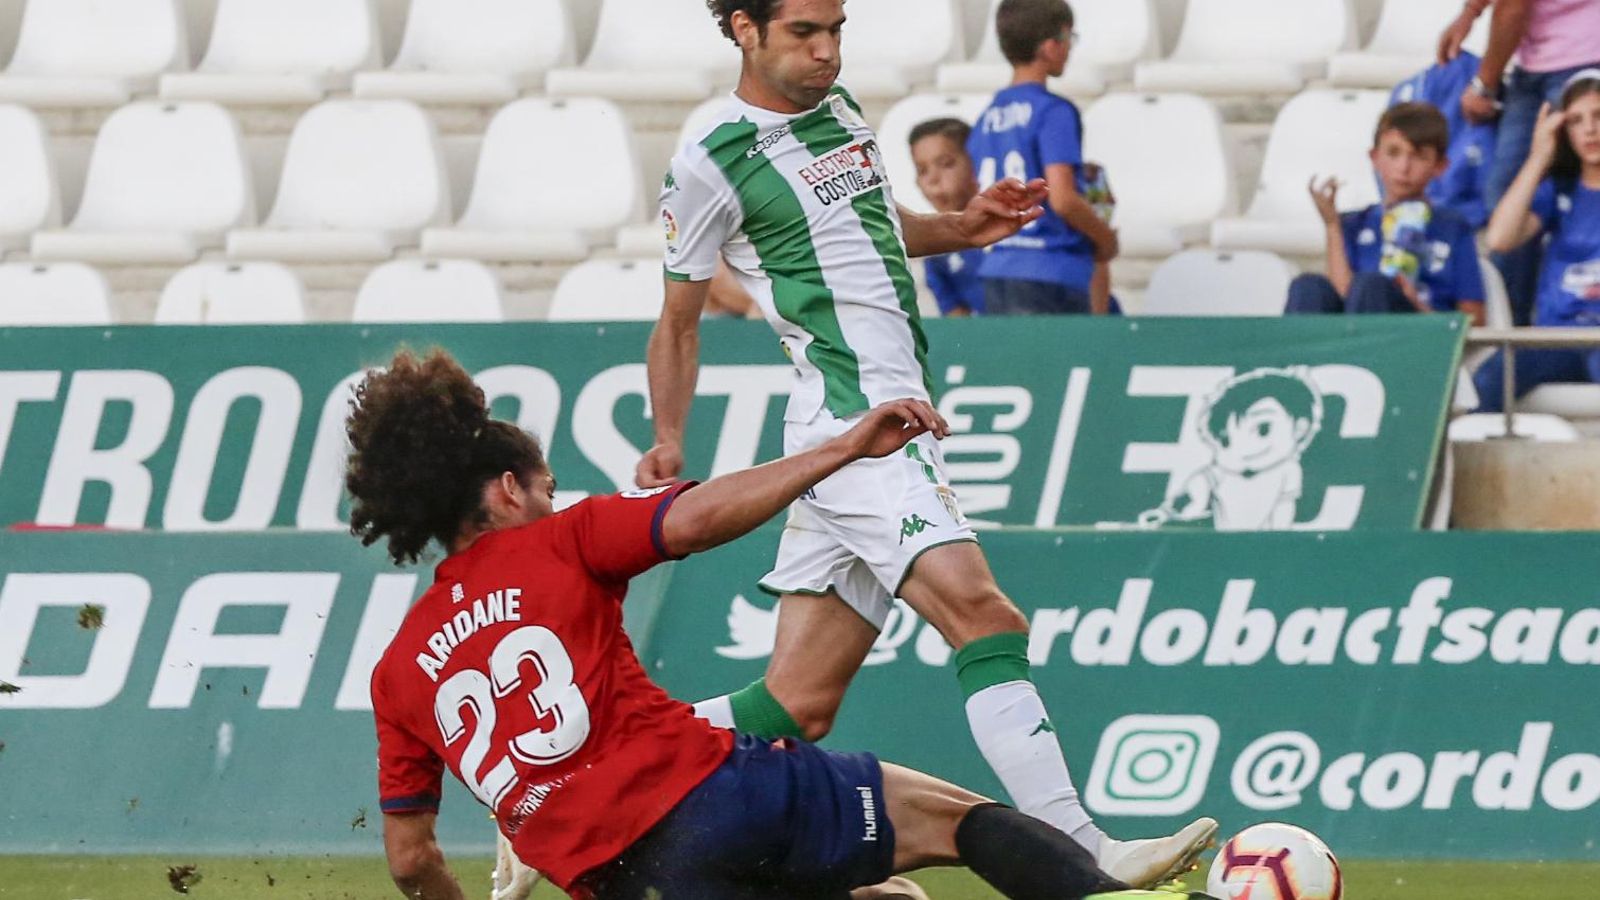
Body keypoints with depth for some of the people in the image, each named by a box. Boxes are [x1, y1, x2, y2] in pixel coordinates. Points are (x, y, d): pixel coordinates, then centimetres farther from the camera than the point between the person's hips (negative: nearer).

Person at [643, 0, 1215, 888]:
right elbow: (678, 321, 4)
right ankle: (1080, 855, -33)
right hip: (856, 429, -9)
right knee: (981, 613, -24)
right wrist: (668, 443, -6)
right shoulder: (712, 164, -5)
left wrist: (957, 228, 17)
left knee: (798, 703, 6)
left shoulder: (839, 111, 17)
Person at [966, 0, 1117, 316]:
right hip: (1052, 276, -7)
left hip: (998, 271, 7)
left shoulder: (987, 119, 13)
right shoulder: (1054, 112, -9)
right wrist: (1105, 239, 0)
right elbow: (1062, 198, -17)